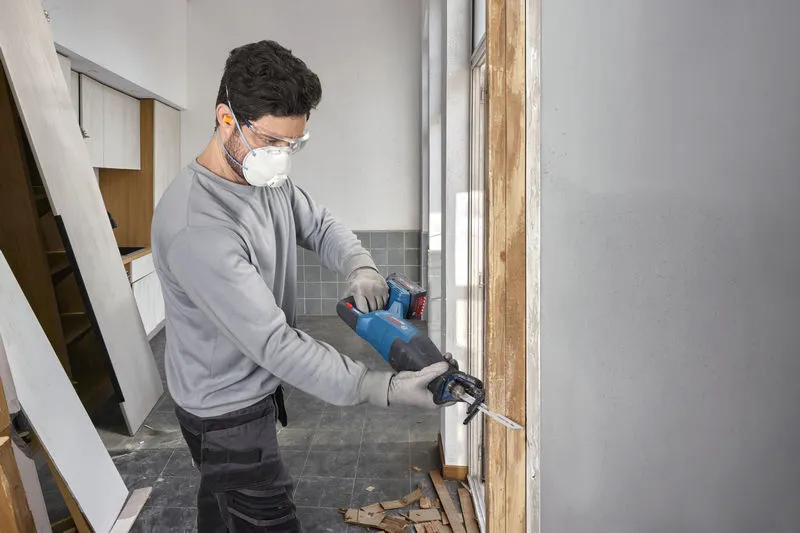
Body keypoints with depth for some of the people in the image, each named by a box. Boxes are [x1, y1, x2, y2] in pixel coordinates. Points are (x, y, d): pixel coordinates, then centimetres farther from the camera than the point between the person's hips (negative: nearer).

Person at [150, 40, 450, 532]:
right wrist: (385, 389, -37)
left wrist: (360, 268, -16)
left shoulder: (269, 179, -6)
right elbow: (274, 342, -36)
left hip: (255, 385, 8)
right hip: (228, 414, -8)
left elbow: (320, 225, 7)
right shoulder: (195, 225, -35)